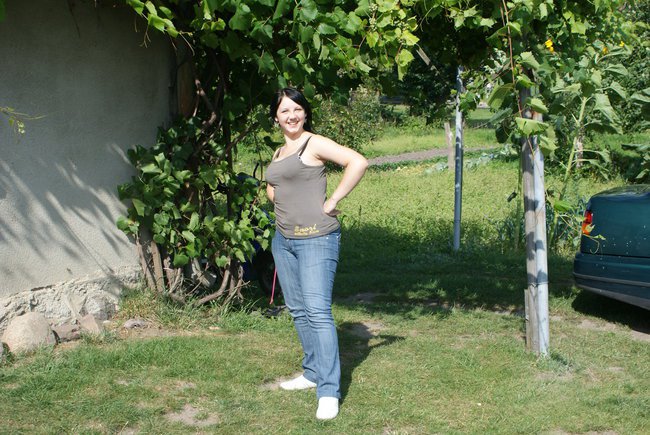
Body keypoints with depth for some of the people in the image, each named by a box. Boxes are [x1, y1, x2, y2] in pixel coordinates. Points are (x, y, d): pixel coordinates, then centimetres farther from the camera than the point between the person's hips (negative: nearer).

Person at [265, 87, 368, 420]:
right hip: (283, 239, 9)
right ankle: (312, 373, 28)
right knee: (297, 310, 15)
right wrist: (283, 205, 15)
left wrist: (333, 200, -17)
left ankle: (329, 391, -14)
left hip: (316, 239, -9)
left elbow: (358, 162, -19)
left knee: (317, 311, -14)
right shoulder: (278, 153, 17)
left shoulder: (314, 144, -7)